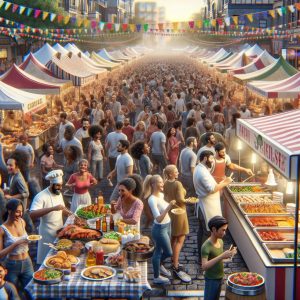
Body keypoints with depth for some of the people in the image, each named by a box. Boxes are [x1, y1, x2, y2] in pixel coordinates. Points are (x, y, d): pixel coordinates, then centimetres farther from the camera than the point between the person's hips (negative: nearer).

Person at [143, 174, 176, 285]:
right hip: (160, 228, -7)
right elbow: (158, 219, -32)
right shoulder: (152, 199, -25)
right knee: (169, 253, 7)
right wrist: (168, 207, -40)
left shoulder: (161, 195, 0)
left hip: (167, 226, 7)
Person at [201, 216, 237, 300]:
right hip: (211, 279, -8)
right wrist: (222, 256, -39)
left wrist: (229, 253, -6)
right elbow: (204, 266, -36)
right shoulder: (206, 246, -26)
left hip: (220, 277, 8)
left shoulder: (220, 241, -1)